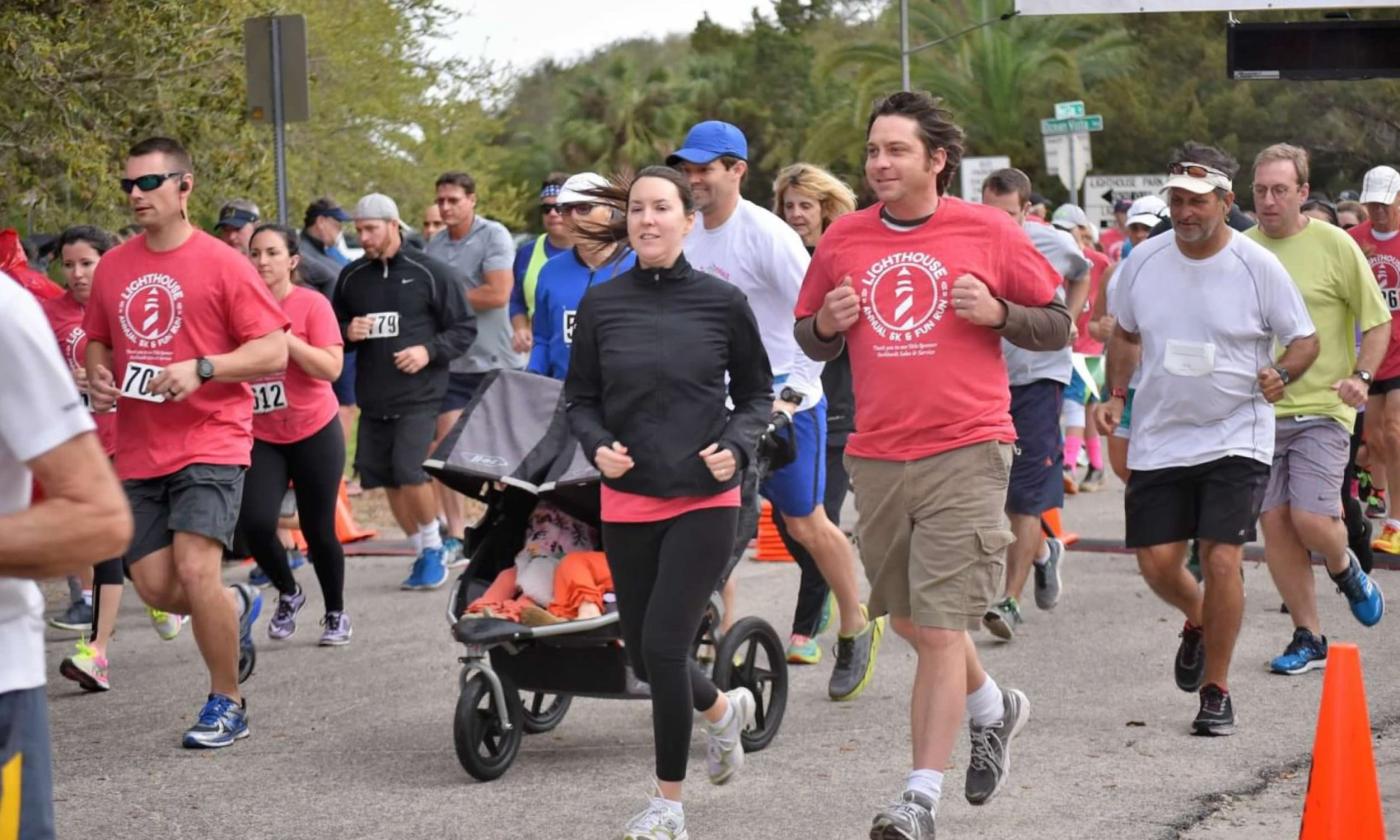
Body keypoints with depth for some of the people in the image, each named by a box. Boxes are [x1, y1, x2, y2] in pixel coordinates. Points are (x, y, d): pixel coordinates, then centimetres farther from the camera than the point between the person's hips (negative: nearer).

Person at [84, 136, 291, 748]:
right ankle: (237, 607, 36)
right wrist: (99, 376, 1)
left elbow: (274, 351, -8)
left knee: (194, 570, -18)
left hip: (210, 441, -5)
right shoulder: (113, 267, 9)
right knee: (155, 586, 1)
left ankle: (226, 704, 1)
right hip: (139, 450, 5)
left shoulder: (221, 263, -6)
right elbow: (97, 341, 23)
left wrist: (201, 368, -20)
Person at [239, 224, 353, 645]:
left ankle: (336, 613, 26)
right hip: (260, 436, 2)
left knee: (318, 530, 4)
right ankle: (288, 594, 13)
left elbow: (331, 367, -18)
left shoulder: (312, 304, -9)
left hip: (314, 432, -2)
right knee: (254, 523, -15)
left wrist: (284, 337, -23)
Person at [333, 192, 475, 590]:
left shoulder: (430, 273, -3)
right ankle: (422, 552, 21)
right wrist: (348, 334, -4)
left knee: (409, 471, -18)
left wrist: (429, 351, -15)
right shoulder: (351, 277, 9)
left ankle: (432, 546, 4)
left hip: (418, 396, -5)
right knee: (385, 477, 6)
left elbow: (464, 329, -1)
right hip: (372, 397, 5)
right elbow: (333, 331, 19)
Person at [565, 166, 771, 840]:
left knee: (663, 645, -11)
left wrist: (736, 446, -11)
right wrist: (597, 445, -11)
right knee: (643, 653, 11)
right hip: (627, 504, 3)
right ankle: (724, 709, 45)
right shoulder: (602, 305, 0)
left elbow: (756, 392, 6)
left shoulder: (722, 302, -4)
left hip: (704, 501, -3)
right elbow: (580, 399, 8)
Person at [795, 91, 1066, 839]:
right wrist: (825, 325, -3)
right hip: (877, 459, 5)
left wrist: (997, 312, -13)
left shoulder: (988, 232, -2)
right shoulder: (843, 240, 7)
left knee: (940, 629, -9)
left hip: (966, 454, -5)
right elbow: (810, 337, 19)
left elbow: (1058, 326, 5)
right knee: (909, 621, 17)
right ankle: (992, 707, 46)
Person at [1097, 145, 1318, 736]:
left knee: (1221, 560, -11)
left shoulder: (1259, 267, -9)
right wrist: (1116, 396, 6)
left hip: (1236, 439, -3)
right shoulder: (1143, 260, 1)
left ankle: (1217, 691, 5)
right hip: (1159, 438, 3)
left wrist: (1282, 374, -19)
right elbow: (1126, 334, 18)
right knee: (1157, 563, 0)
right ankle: (1197, 623, 36)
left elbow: (1305, 339, 1)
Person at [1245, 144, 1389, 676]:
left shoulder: (1334, 245, -4)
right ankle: (1308, 638, 13)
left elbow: (1378, 322, 1)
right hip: (1259, 410, 4)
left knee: (1311, 518, -14)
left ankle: (1346, 569, 21)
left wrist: (1360, 376, -13)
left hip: (1321, 407, -4)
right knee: (1273, 523, 1)